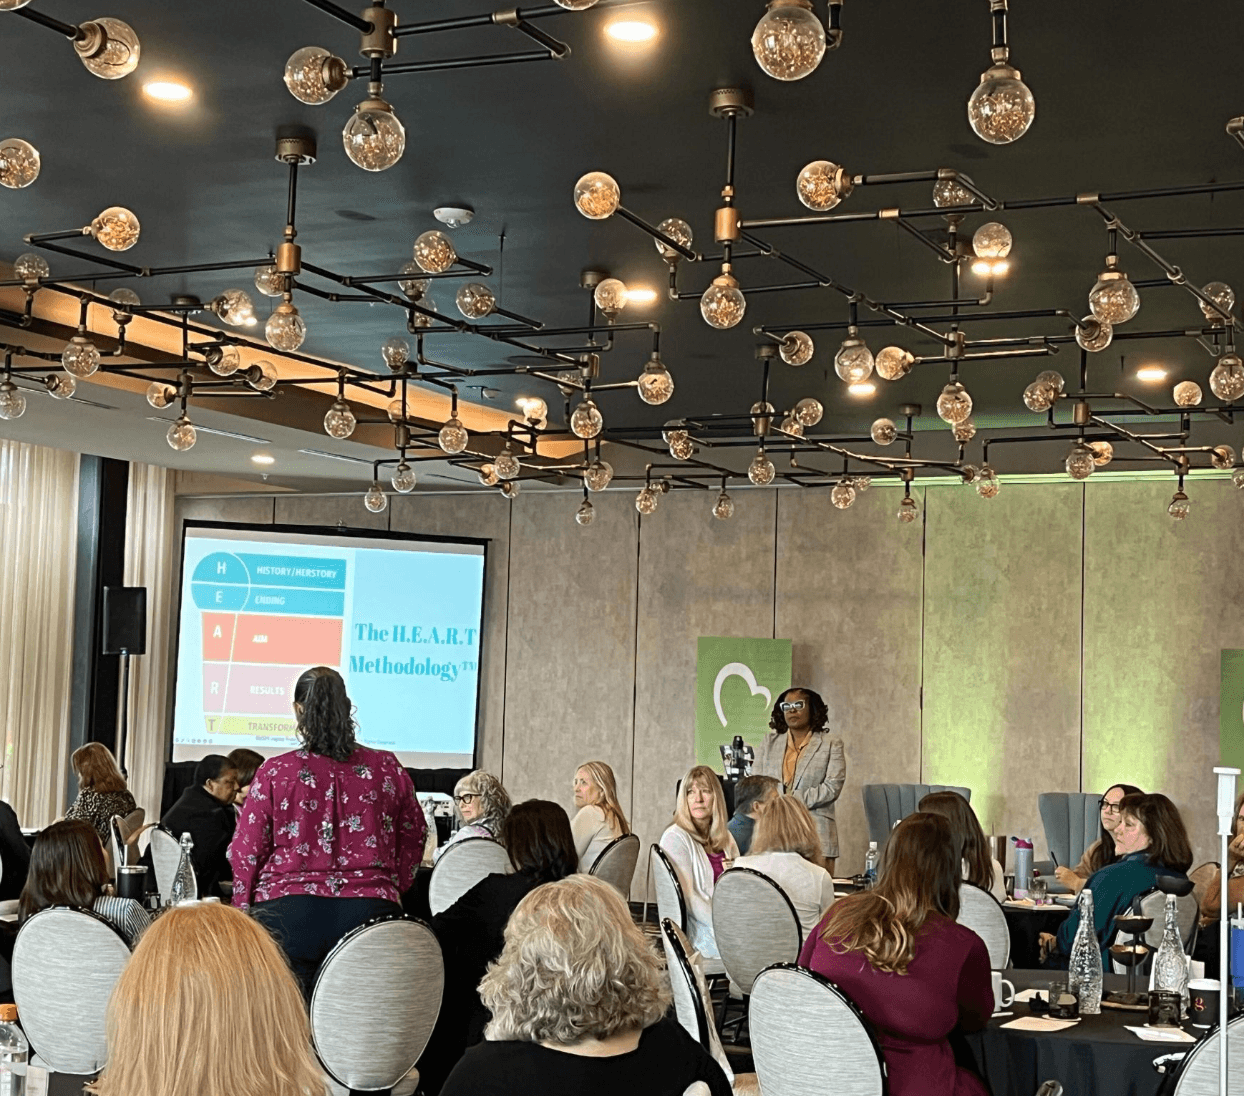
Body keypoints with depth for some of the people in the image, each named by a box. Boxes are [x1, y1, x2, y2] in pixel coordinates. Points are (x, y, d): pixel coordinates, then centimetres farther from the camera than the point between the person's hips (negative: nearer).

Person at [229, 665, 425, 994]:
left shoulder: (275, 772, 0)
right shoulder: (387, 769, 6)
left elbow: (246, 851, 5)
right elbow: (414, 837, 17)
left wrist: (243, 908, 18)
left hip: (288, 911, -2)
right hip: (370, 912, 2)